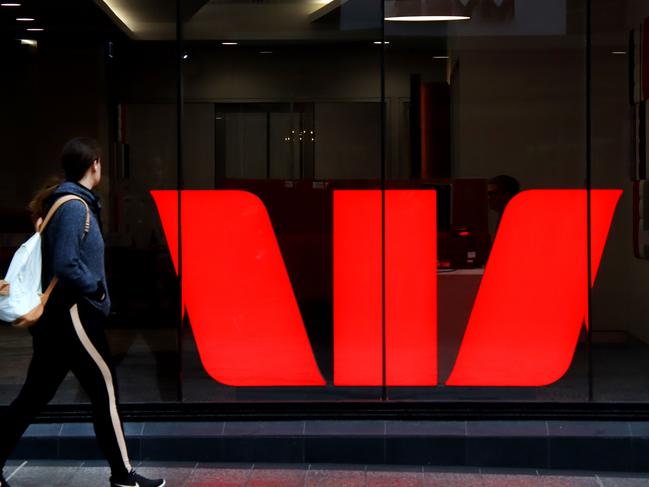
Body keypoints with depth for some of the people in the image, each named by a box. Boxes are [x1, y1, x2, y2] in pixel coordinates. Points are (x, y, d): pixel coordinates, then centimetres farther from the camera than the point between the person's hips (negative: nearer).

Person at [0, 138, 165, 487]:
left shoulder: (62, 201, 14)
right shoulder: (75, 207, -16)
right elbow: (65, 266, -23)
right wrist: (97, 289, -11)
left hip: (55, 315, 10)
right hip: (71, 312, -10)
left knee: (36, 393, 12)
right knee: (104, 387, -1)